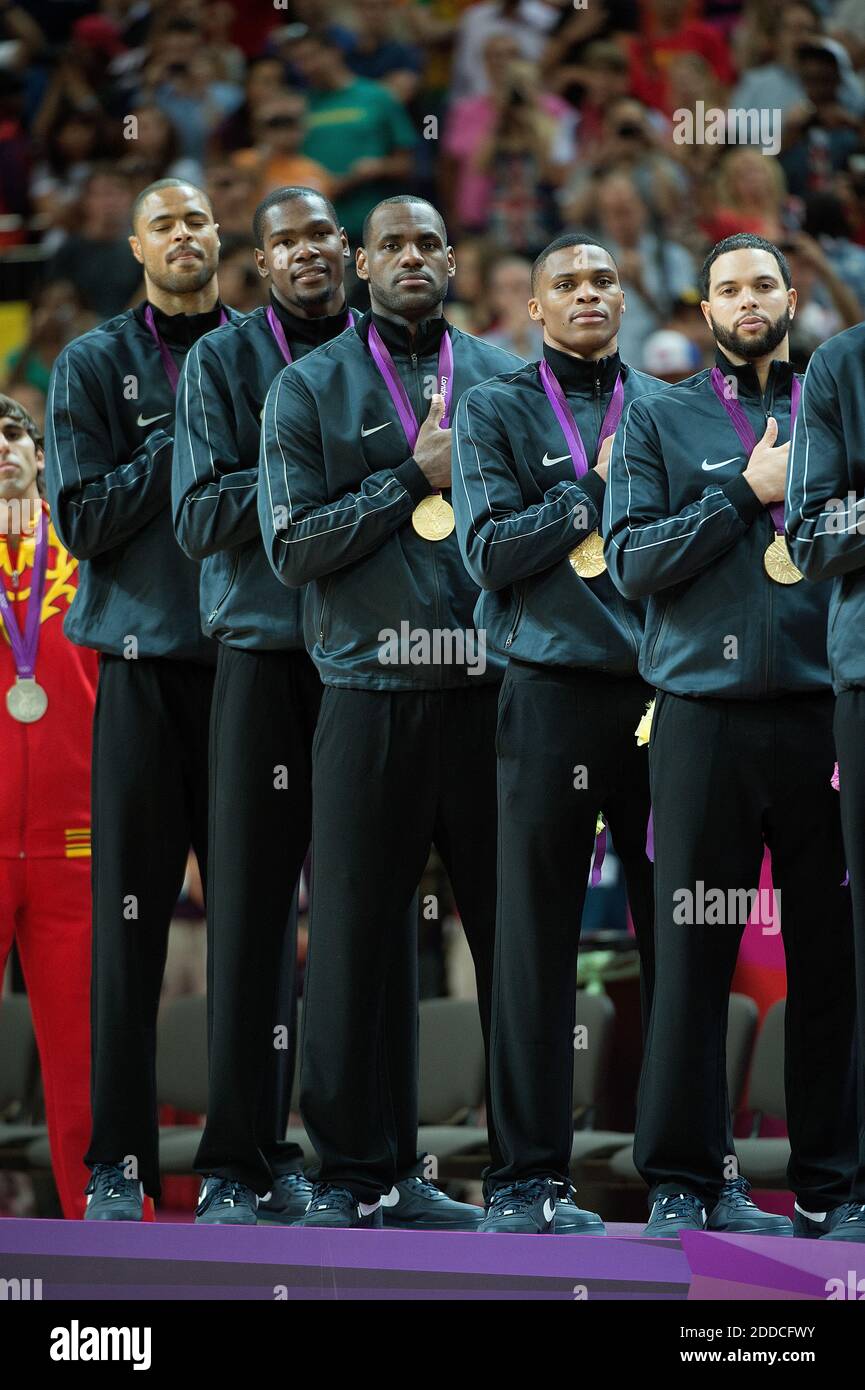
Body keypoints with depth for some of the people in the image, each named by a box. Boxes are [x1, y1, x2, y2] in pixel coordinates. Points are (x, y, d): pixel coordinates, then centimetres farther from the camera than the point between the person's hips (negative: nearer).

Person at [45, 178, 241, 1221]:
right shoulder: (95, 365, 6)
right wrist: (184, 440, -8)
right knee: (131, 913, -2)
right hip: (147, 659, -2)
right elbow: (82, 519, -3)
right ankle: (118, 1161, 0)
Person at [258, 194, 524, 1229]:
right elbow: (293, 544, -3)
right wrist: (415, 477, -6)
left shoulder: (504, 378, 14)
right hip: (369, 695, -2)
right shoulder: (310, 389, 8)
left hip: (494, 689, 2)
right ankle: (353, 1173, 8)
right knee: (353, 940, 0)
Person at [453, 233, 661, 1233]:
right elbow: (489, 550, -5)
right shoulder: (495, 411, 7)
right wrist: (596, 485, -5)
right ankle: (527, 1177, 2)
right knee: (538, 940, -2)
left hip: (665, 694, 3)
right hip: (553, 693, -3)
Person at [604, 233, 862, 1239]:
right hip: (707, 715, -1)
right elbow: (633, 561, 1)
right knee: (693, 948, -2)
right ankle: (685, 1178, 4)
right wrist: (748, 492, -5)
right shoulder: (661, 420, 12)